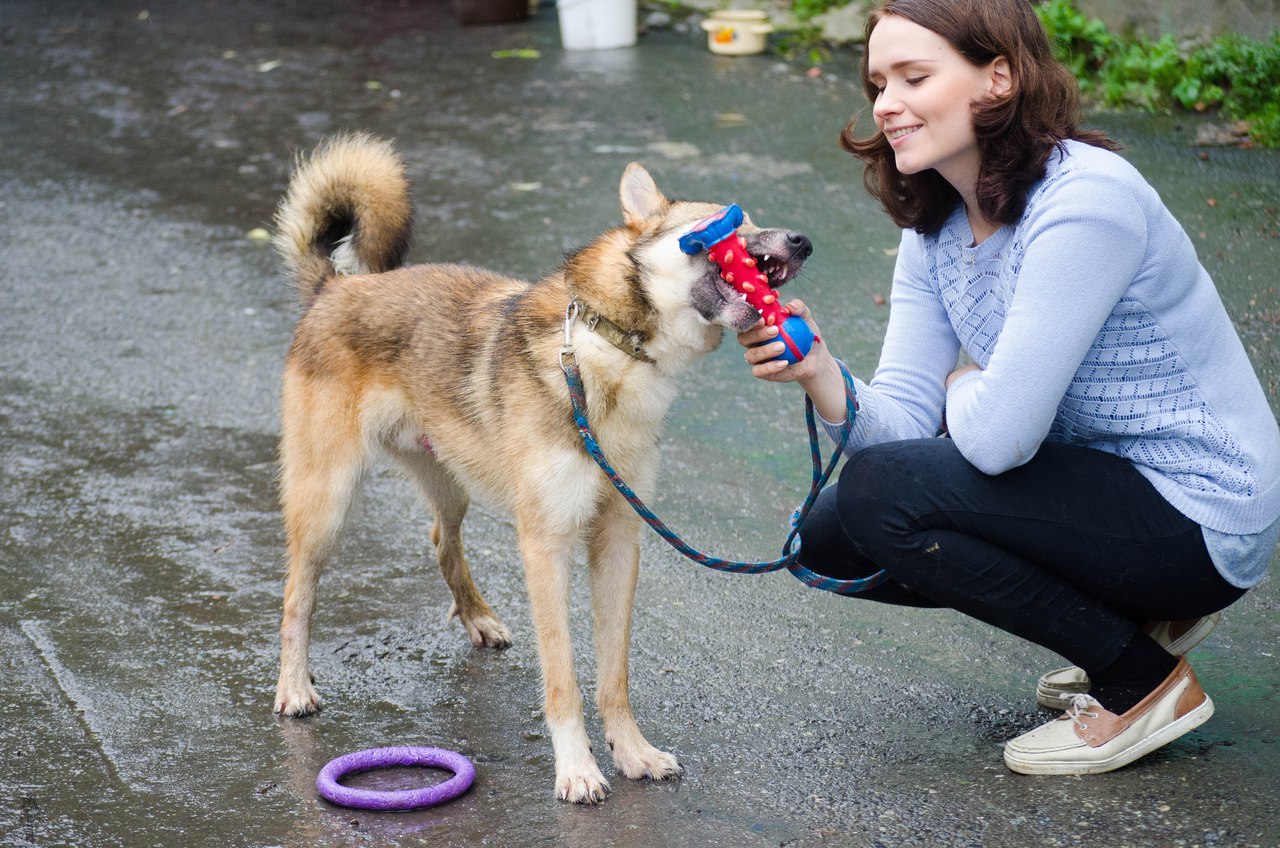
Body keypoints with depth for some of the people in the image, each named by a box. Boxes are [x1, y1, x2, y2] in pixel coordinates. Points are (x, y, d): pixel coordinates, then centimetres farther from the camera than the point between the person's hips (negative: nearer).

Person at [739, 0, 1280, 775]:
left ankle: (1146, 681, -5)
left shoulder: (1086, 201, -26)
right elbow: (903, 417, -5)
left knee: (880, 495, -20)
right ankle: (1135, 614, 15)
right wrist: (823, 379, -26)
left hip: (1200, 520, -9)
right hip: (1104, 479, 9)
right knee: (830, 539, 7)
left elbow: (999, 437, -27)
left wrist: (962, 390, -5)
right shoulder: (936, 226, 3)